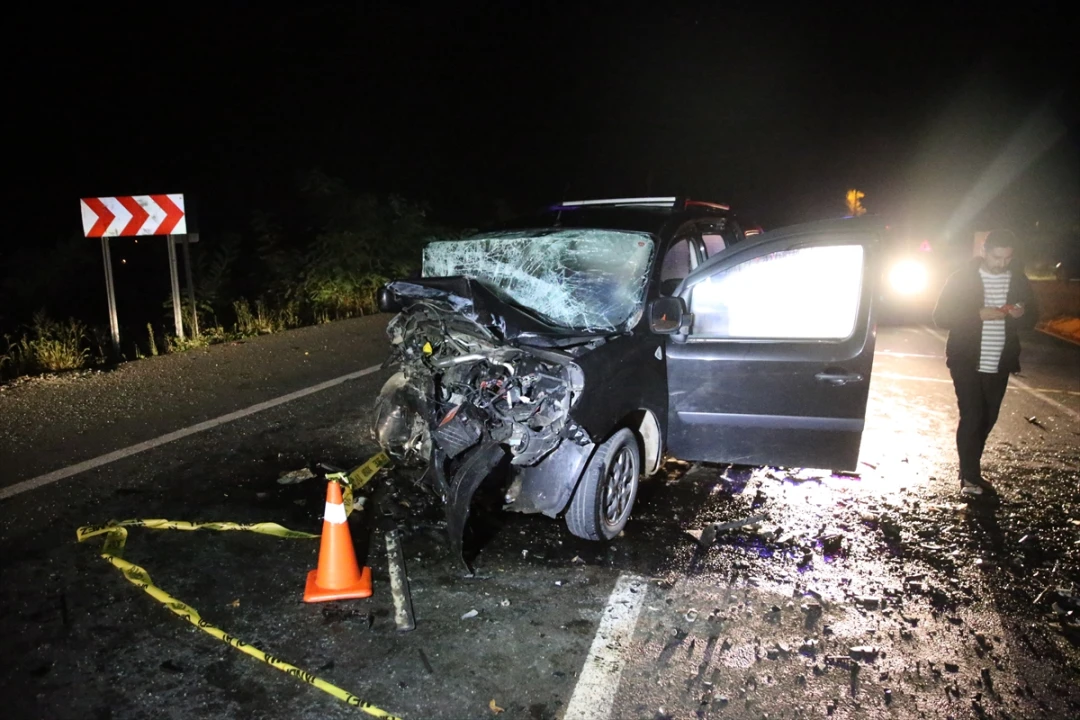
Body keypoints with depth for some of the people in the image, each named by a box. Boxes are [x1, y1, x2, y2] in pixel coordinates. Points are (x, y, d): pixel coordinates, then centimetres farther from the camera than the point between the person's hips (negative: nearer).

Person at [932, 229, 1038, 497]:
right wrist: (979, 314, -22)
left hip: (999, 364, 4)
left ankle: (970, 472, 23)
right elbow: (941, 317, -9)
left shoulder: (1019, 281, 5)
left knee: (987, 419, 9)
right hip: (967, 362, -4)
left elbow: (1032, 319, 13)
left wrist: (1022, 314, -11)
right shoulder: (962, 278, -6)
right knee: (971, 417, -9)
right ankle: (970, 477, -1)